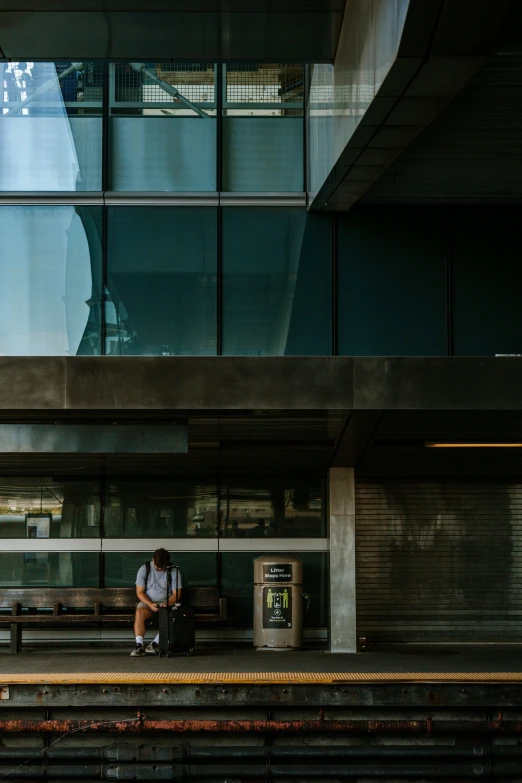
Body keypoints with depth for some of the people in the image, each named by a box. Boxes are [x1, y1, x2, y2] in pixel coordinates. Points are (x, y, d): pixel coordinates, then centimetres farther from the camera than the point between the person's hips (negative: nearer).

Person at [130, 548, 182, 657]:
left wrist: (167, 603, -23)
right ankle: (139, 645, -40)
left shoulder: (173, 571, -2)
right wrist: (150, 604, -20)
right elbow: (140, 592, -2)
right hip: (147, 602, 0)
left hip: (167, 602, 0)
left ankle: (155, 644, -34)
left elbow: (176, 594, -2)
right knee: (139, 613, -34)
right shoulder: (144, 569, -1)